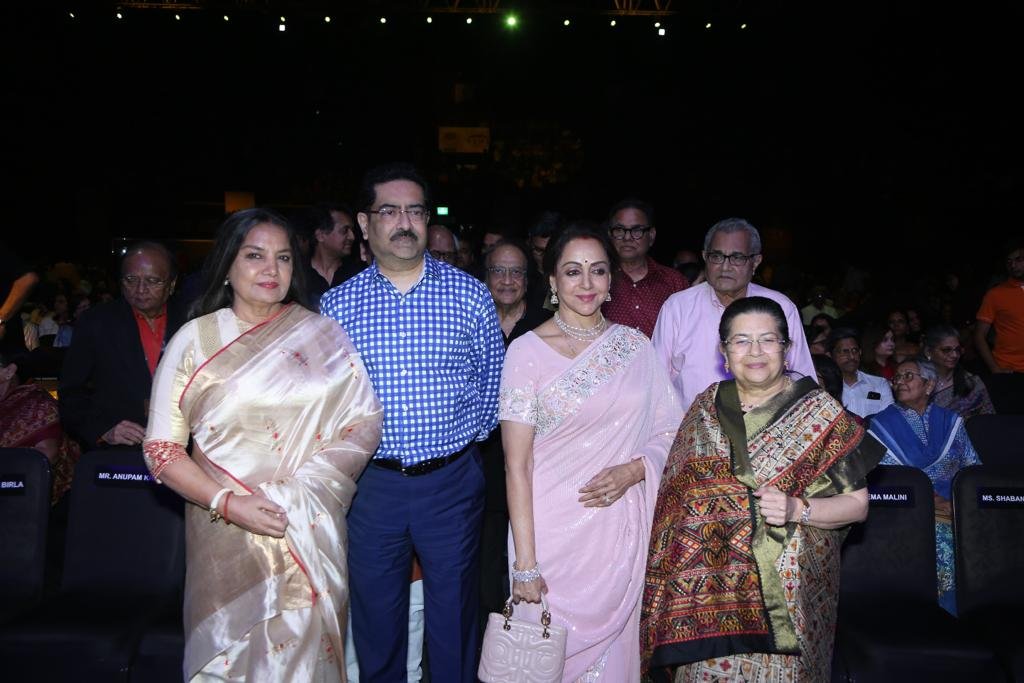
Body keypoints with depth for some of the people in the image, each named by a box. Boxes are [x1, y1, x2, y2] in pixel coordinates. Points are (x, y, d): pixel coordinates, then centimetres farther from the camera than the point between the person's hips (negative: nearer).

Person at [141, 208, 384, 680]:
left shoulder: (323, 335, 3)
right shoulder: (195, 340, 1)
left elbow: (366, 421, 0)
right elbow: (161, 449, -1)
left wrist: (301, 492, -12)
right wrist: (229, 503, -15)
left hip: (314, 532, 1)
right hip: (225, 535, 0)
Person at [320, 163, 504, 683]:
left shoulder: (471, 295, 0)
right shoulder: (336, 304, 1)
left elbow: (492, 381, 8)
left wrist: (466, 431, 2)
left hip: (452, 480, 0)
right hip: (370, 483, 1)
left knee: (454, 619, 13)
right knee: (375, 621, 16)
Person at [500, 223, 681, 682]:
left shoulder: (636, 346, 3)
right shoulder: (528, 351, -8)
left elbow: (670, 431, 9)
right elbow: (517, 464, -10)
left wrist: (634, 471, -11)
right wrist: (525, 563, -13)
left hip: (622, 530, 3)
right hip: (553, 531, -3)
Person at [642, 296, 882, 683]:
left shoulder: (820, 412, -3)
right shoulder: (706, 405, 6)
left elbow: (857, 504, -1)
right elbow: (678, 491, 13)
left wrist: (797, 509, -19)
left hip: (787, 589, -2)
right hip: (712, 584, 3)